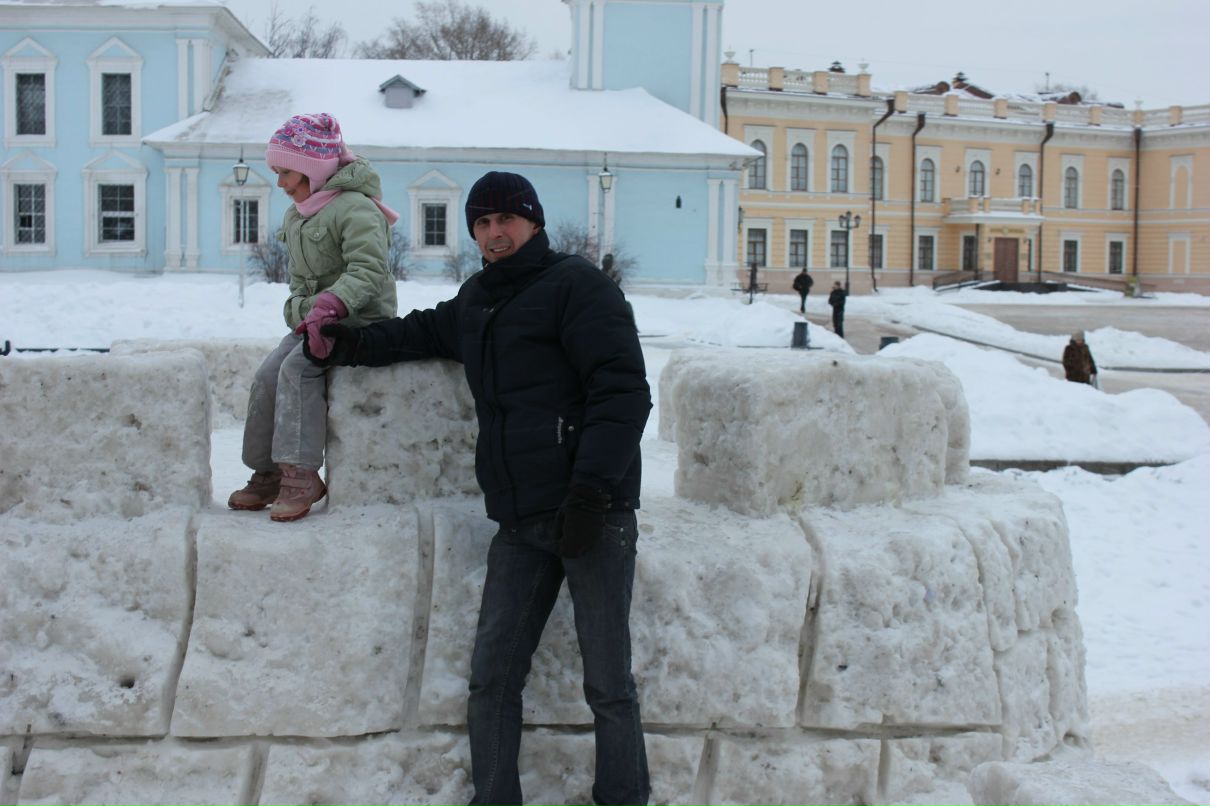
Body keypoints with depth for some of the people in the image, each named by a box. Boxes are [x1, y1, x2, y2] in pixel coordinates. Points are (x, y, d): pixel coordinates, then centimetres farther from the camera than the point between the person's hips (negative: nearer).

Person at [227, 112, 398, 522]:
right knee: (268, 375, -9)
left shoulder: (356, 208, -14)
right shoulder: (296, 216, 17)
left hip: (358, 320, -9)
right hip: (311, 322, 9)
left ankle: (301, 474, -28)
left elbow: (369, 271, -27)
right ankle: (269, 472, 1)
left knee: (298, 368, -29)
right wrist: (301, 310, 6)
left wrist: (329, 306, -40)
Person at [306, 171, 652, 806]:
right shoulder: (475, 300, 19)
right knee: (491, 678, 6)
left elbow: (623, 391, -13)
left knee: (609, 686, -2)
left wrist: (589, 492, -20)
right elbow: (427, 331, 40)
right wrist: (357, 343, 21)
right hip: (519, 522, 7)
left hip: (593, 513, -7)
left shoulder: (575, 284, -5)